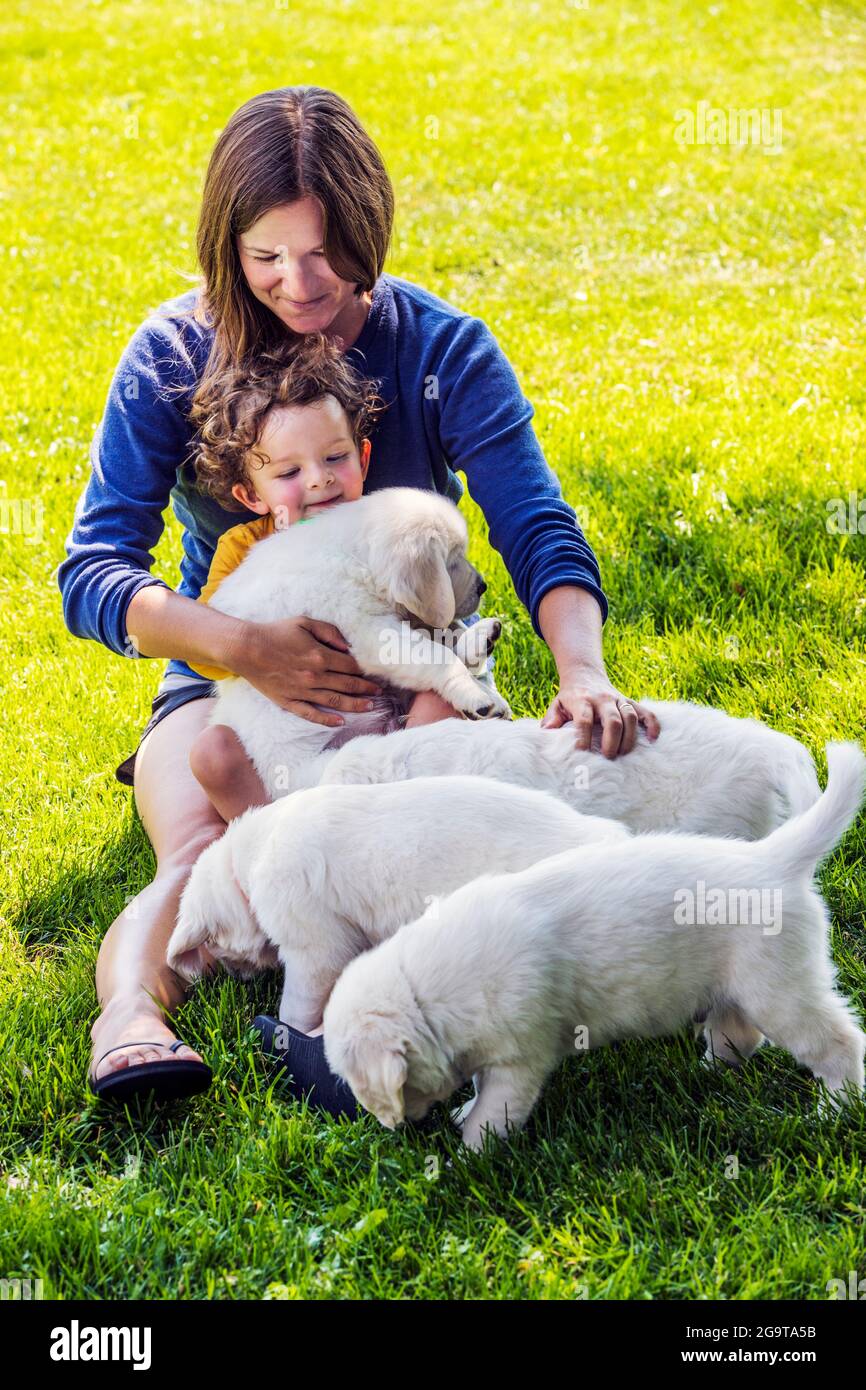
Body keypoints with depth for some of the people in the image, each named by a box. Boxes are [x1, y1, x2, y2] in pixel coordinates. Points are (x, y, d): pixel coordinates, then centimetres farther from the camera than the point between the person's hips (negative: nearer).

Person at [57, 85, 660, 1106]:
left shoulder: (445, 352, -5)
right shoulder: (173, 355, -5)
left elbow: (538, 531, -15)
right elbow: (92, 572, -11)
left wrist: (582, 671, -38)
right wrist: (241, 646, -29)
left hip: (408, 667, 0)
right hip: (227, 673, 0)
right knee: (199, 861, -34)